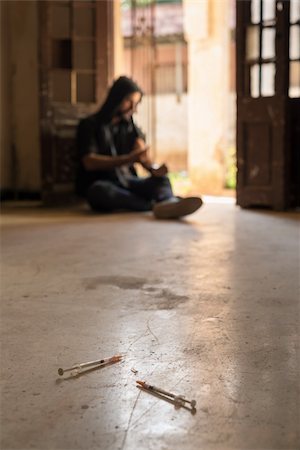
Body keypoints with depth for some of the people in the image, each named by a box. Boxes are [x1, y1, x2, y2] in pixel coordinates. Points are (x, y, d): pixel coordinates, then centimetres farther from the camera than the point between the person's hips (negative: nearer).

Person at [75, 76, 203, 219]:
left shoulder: (131, 128, 18)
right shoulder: (89, 125, 4)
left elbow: (142, 154, -1)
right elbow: (89, 162, -11)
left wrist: (154, 169, -26)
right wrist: (128, 159, -24)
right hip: (101, 185, -4)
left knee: (162, 179, -25)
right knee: (100, 191, -38)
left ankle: (168, 203, -59)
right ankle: (156, 205, -41)